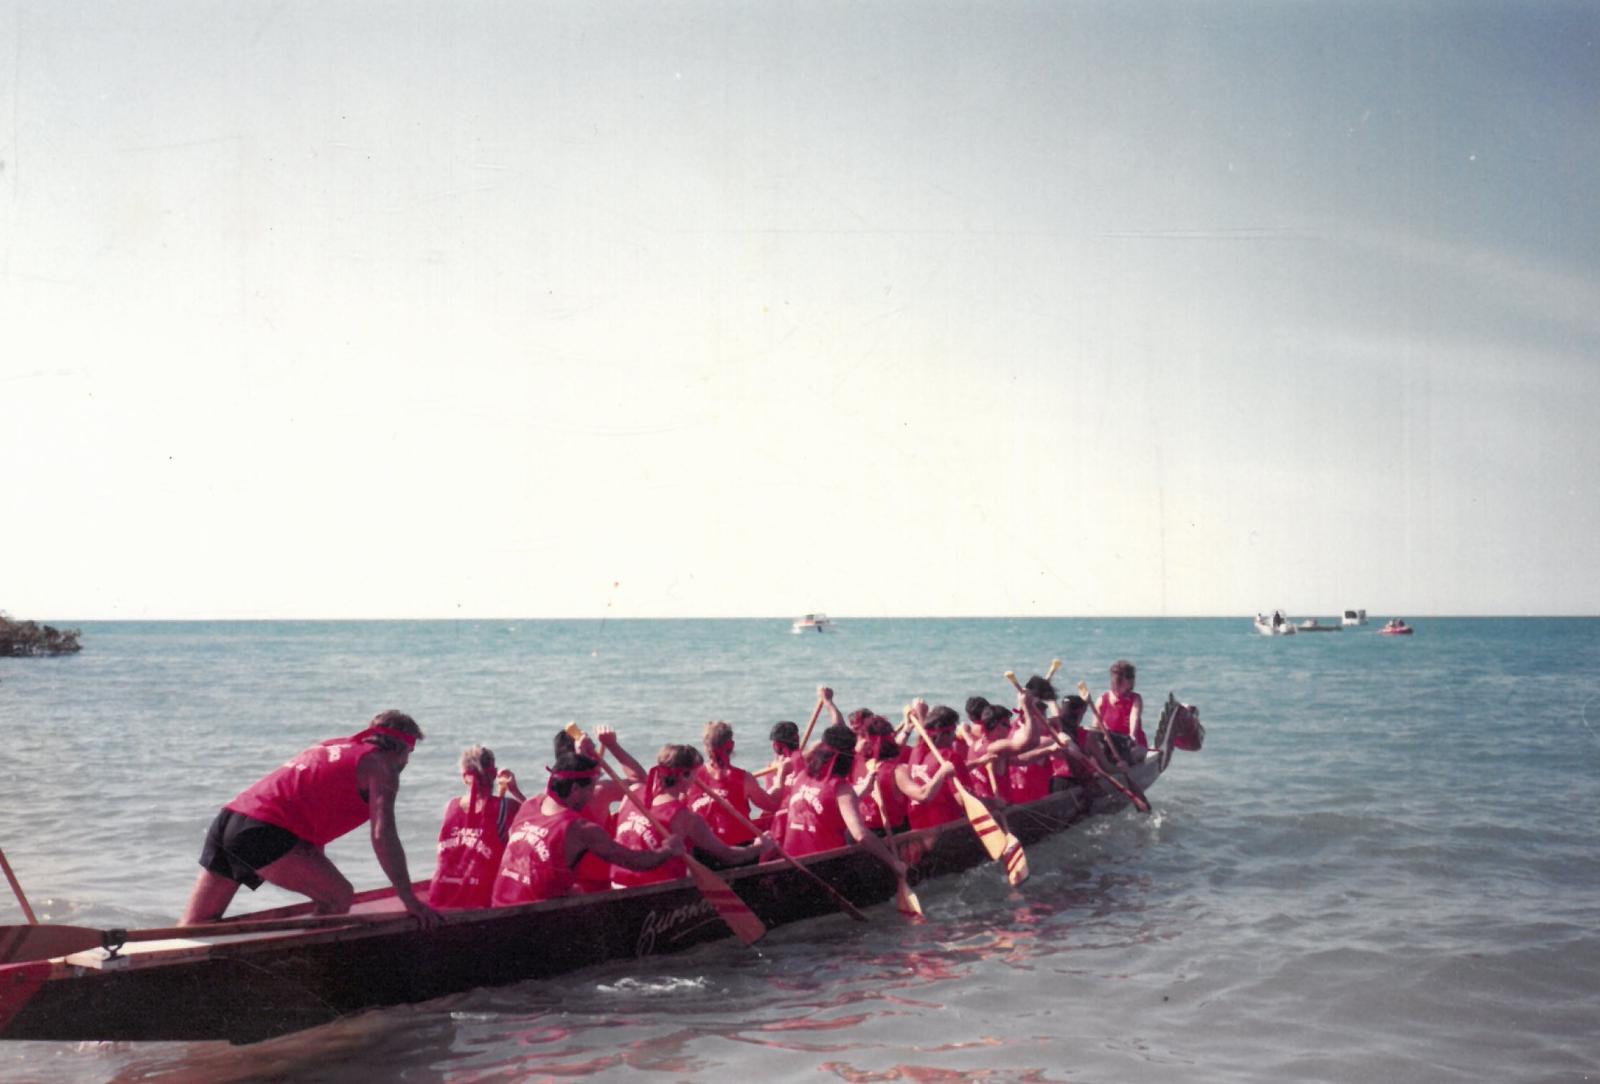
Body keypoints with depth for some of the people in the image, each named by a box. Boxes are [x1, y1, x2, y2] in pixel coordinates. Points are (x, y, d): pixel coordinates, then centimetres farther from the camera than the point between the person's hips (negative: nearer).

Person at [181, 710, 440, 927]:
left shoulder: (334, 746, 28)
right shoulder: (381, 766, 3)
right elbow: (383, 836, -8)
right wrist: (409, 898, -6)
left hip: (227, 818, 9)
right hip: (263, 831, -9)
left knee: (195, 926, 13)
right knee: (339, 897, -4)